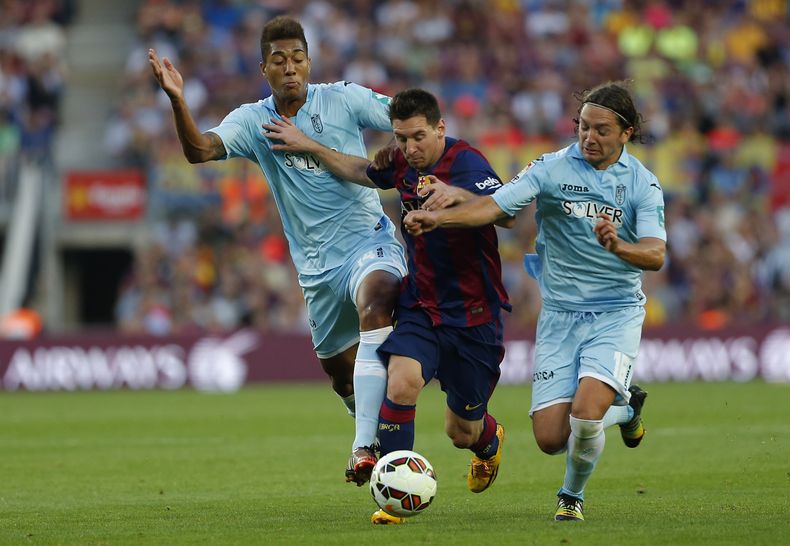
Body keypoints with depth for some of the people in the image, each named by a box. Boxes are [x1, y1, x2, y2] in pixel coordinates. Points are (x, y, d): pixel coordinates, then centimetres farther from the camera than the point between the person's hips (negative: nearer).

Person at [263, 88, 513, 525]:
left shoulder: (466, 163, -18)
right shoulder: (403, 164, 1)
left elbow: (507, 213, -35)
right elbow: (362, 172, 25)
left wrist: (458, 194, -49)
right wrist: (310, 147, 22)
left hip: (473, 316, -4)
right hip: (420, 307, 4)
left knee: (462, 432, 9)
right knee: (401, 382, -25)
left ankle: (489, 438, 48)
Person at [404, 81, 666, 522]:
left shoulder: (643, 184, -4)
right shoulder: (552, 169, -4)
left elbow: (656, 255, -16)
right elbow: (496, 205, -13)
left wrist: (619, 246, -37)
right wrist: (438, 217, -29)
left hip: (617, 314, -2)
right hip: (560, 315, 2)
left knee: (585, 412, -24)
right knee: (550, 437, -7)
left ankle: (572, 496, 9)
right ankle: (624, 407, 28)